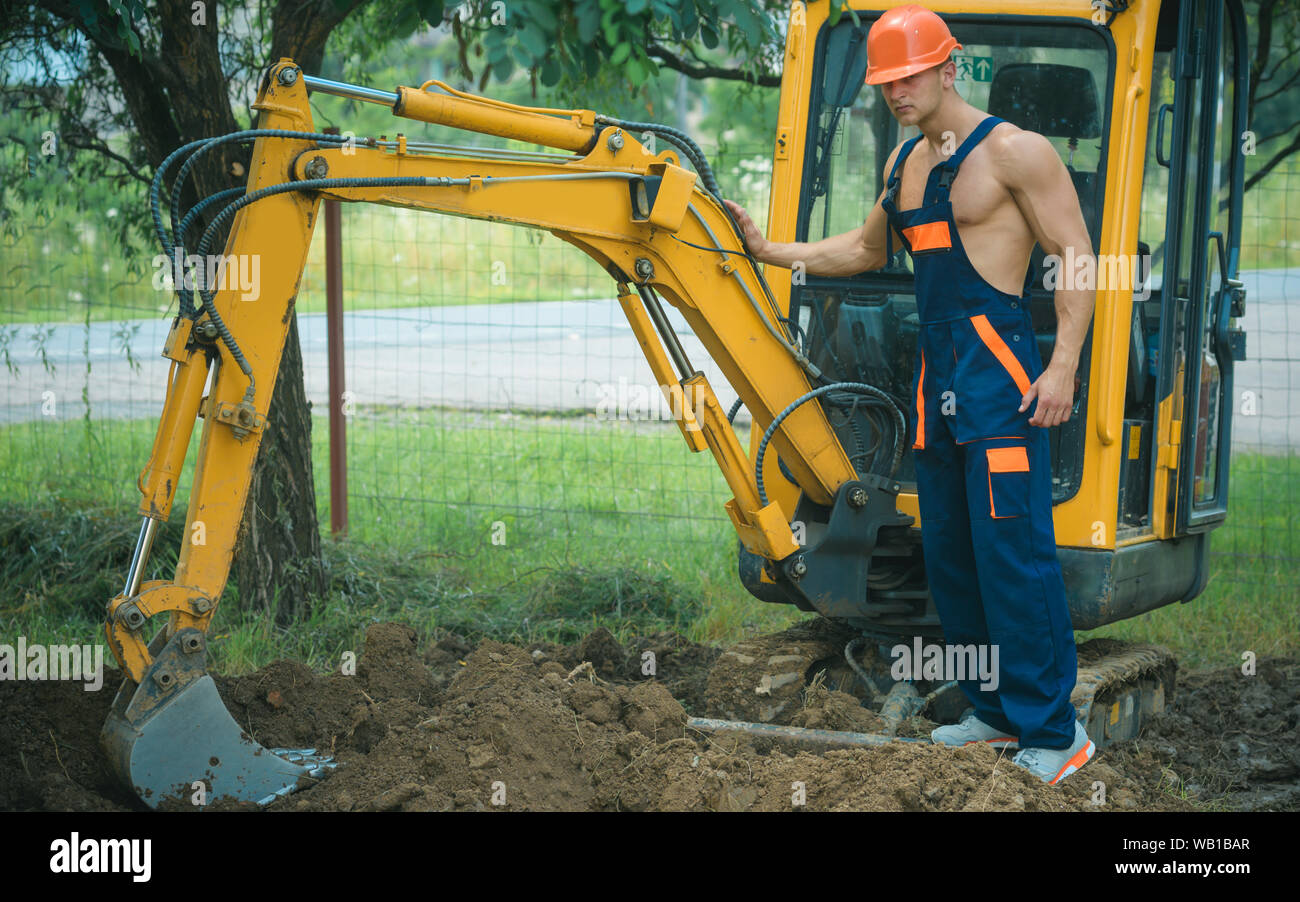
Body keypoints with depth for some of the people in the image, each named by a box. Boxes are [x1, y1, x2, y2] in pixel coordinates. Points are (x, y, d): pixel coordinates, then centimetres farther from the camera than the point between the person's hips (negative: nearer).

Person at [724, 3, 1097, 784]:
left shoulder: (1012, 152, -7)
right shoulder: (905, 163, 17)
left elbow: (1076, 257, -10)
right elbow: (868, 249, 32)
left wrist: (1063, 366, -19)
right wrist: (769, 251, 24)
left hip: (1000, 375, -8)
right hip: (936, 381, 8)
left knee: (1013, 555, -10)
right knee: (949, 556, 9)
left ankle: (1054, 732, -5)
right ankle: (996, 713, 19)